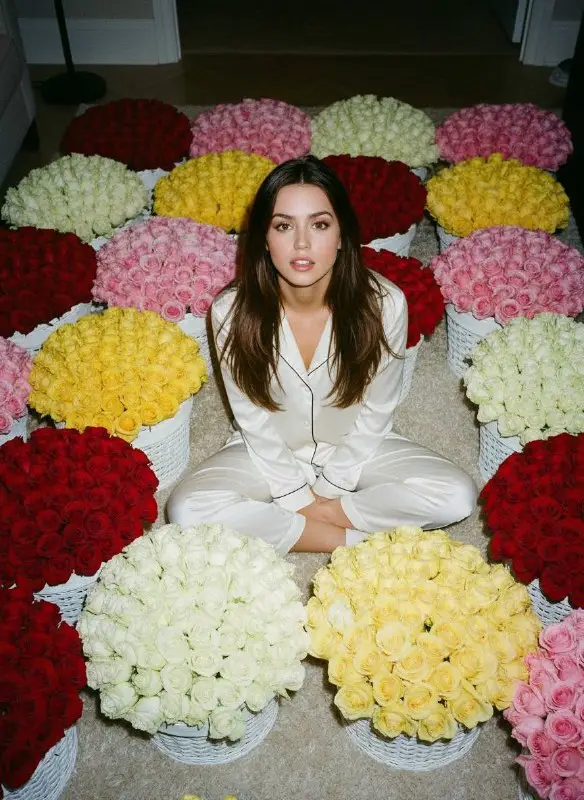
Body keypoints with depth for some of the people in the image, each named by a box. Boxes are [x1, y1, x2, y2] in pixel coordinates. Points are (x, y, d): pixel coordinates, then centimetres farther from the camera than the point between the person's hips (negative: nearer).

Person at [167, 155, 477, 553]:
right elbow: (253, 419, -11)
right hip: (271, 454, 0)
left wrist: (327, 489, -11)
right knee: (187, 509, -26)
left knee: (458, 495, -21)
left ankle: (282, 526, -13)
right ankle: (351, 540, -14)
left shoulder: (384, 303, -22)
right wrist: (298, 496, -12)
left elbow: (375, 414, -11)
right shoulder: (232, 311, -21)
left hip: (356, 450, 1)